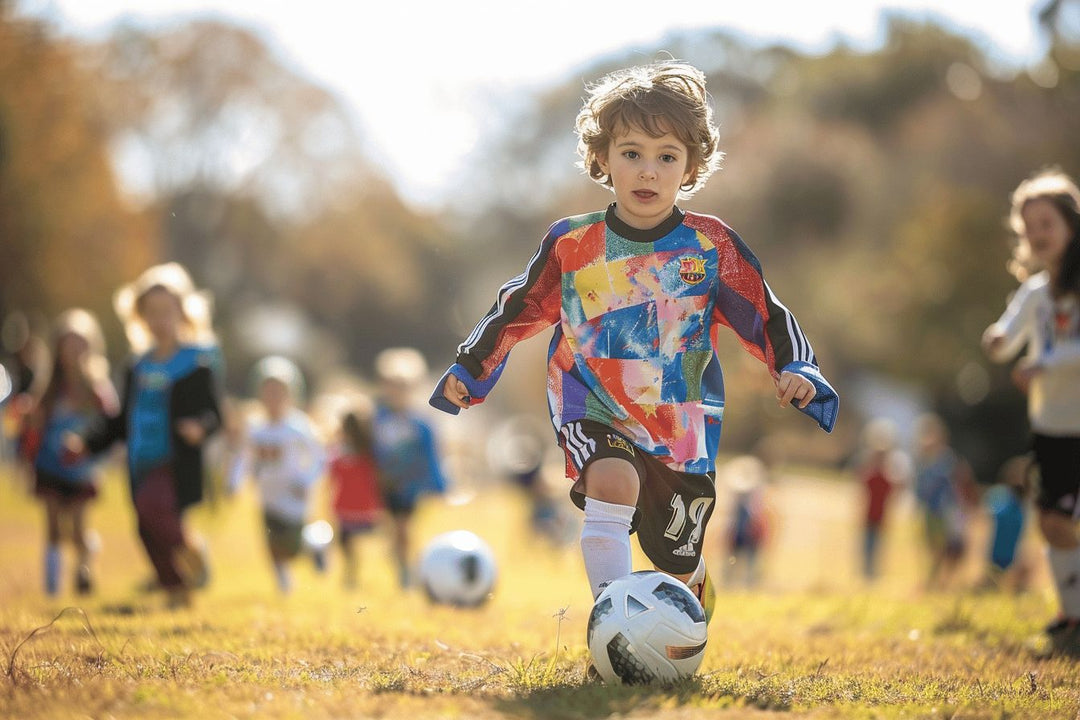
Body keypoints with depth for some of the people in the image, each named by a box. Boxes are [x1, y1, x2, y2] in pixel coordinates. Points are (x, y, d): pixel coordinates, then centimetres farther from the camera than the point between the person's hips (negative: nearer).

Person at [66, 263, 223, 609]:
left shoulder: (199, 365, -4)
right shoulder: (138, 368, 14)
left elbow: (213, 411, -9)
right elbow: (122, 420, 20)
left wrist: (200, 427, -31)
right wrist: (87, 441, 10)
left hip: (178, 463, -6)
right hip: (143, 463, 6)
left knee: (153, 504, -31)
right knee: (150, 533, 6)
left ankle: (190, 551, -7)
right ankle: (177, 596, 22)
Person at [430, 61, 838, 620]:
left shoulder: (711, 247, -4)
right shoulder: (572, 245, -3)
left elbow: (767, 317, 2)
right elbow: (517, 310, 11)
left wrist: (796, 371, -14)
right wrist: (469, 369, 12)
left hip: (683, 428, 1)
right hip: (596, 414, -1)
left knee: (678, 565, 10)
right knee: (613, 482, -34)